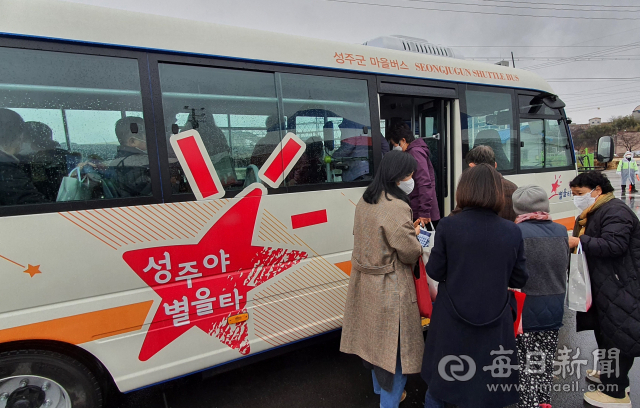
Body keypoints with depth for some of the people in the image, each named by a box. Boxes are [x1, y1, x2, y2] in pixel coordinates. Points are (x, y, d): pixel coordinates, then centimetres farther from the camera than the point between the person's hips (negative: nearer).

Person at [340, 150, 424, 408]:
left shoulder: (365, 201, 3)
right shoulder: (397, 207, -24)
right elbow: (410, 252, -20)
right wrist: (415, 238, 1)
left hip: (366, 281, 9)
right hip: (390, 289, -9)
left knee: (376, 338, 25)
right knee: (396, 346, 9)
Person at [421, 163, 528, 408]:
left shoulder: (448, 226, -14)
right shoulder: (512, 232, -7)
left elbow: (434, 272, -9)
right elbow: (519, 280, 1)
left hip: (451, 323, -1)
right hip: (495, 326, 2)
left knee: (439, 383, 21)